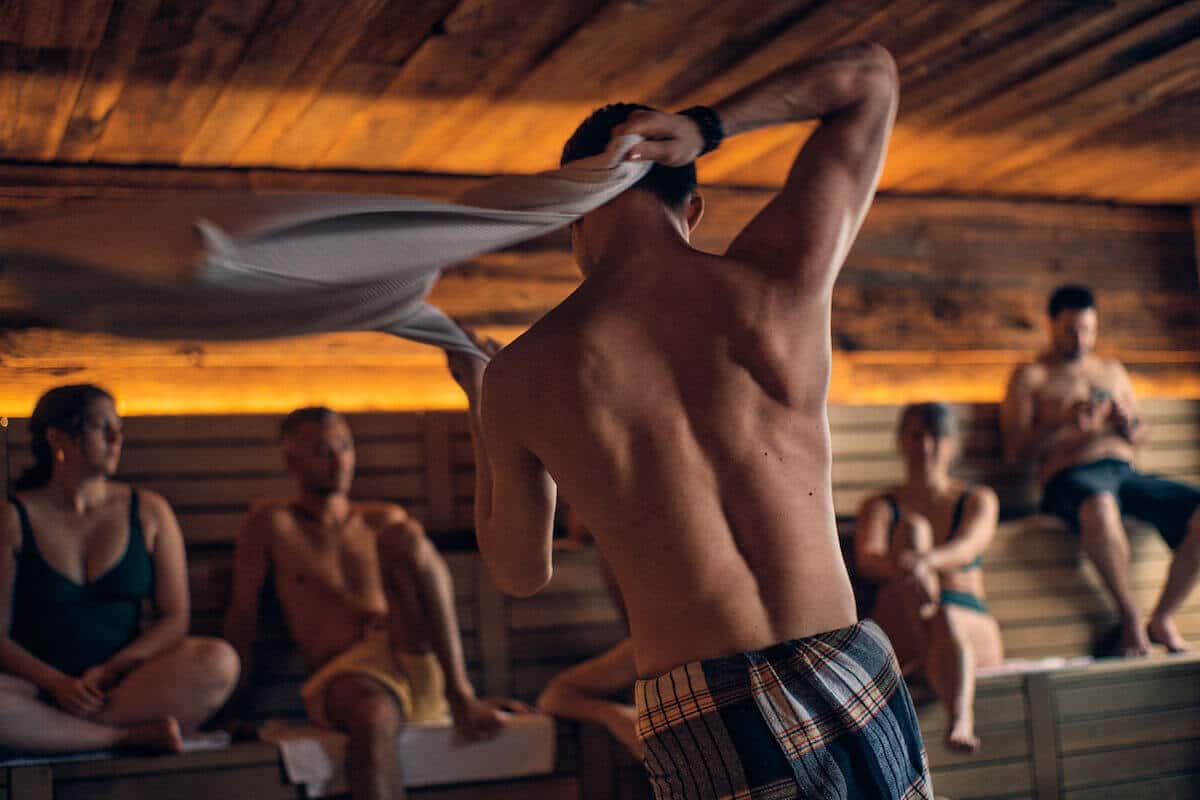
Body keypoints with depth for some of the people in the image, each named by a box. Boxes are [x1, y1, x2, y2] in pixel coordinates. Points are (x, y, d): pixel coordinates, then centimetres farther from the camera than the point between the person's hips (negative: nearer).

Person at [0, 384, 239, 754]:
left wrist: (110, 670, -11)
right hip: (41, 685, -2)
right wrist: (58, 683, -18)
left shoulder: (149, 512, 8)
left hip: (130, 682, 2)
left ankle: (53, 731, -21)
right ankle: (134, 736, -22)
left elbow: (174, 619, 5)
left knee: (219, 662, -28)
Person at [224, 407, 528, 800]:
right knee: (374, 718, -40)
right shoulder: (273, 524, 12)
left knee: (404, 536, -21)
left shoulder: (385, 521, 22)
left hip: (423, 664, 3)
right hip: (344, 675, -2)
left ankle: (460, 696, -25)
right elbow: (243, 614, 8)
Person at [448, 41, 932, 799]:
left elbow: (519, 571, 16)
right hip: (850, 680, 1)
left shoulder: (521, 375, -1)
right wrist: (705, 126, 7)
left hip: (704, 729, -1)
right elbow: (872, 72, 15)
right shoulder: (783, 272, -1)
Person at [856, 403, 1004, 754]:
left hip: (974, 629, 0)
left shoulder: (978, 500, 16)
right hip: (897, 631, 0)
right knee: (912, 529, -23)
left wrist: (928, 561, -34)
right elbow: (866, 560, -8)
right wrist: (899, 566, -34)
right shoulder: (880, 506, 15)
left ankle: (960, 718, -66)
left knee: (946, 620, -38)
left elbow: (967, 548, -9)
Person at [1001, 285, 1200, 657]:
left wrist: (1128, 425, 3)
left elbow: (1142, 434, 27)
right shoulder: (1030, 377, 10)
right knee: (1100, 506, -43)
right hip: (1070, 476, -6)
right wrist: (1065, 424, -15)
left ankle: (1163, 618, -7)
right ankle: (1130, 616, -21)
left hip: (1124, 471, 6)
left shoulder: (1112, 370, 27)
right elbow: (1015, 451, -1)